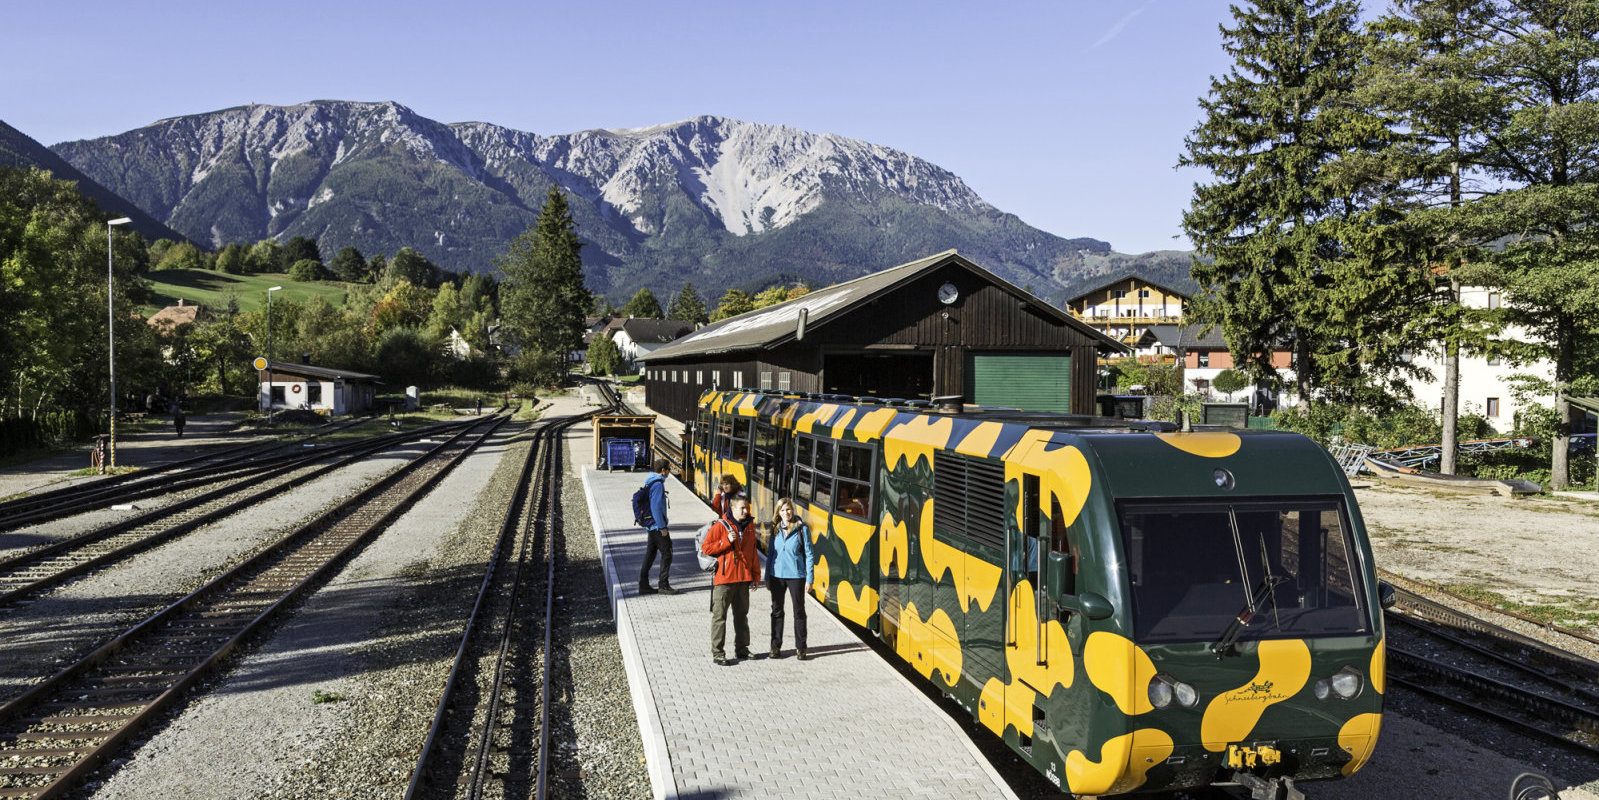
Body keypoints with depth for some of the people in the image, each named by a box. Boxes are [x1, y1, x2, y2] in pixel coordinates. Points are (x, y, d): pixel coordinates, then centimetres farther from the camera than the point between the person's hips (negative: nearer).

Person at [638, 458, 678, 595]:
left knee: (650, 555, 12)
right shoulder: (658, 484, -17)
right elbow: (656, 507, -22)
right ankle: (664, 585, 0)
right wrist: (662, 527, -18)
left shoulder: (650, 482, 13)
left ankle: (643, 585, 14)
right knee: (667, 554, -3)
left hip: (651, 526, 10)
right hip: (658, 526, -10)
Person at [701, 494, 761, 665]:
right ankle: (717, 653, 4)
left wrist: (756, 574, 15)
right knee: (719, 615, -2)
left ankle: (741, 648, 27)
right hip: (724, 578, -6)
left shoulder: (749, 525, 10)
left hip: (743, 578, 6)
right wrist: (727, 541, -20)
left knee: (742, 614, 15)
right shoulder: (720, 526, -9)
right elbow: (706, 548, -10)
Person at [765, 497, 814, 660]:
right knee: (777, 611, 9)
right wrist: (767, 577, 8)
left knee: (799, 612, 6)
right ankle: (776, 647, 19)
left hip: (796, 575, -3)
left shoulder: (802, 529, -6)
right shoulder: (775, 529, 4)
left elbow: (809, 555, -4)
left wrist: (809, 579, -7)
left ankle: (800, 648, 15)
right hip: (777, 575, 3)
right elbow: (770, 553, 10)